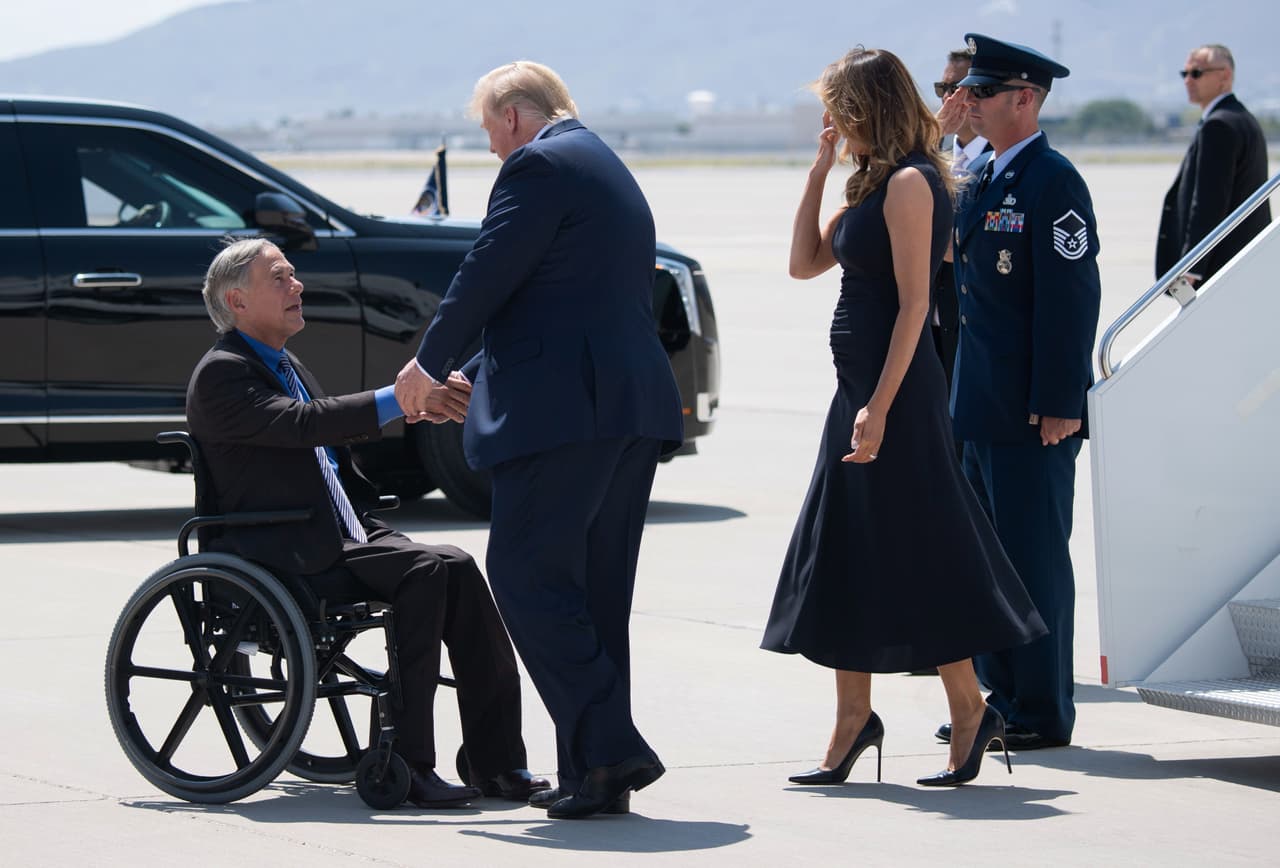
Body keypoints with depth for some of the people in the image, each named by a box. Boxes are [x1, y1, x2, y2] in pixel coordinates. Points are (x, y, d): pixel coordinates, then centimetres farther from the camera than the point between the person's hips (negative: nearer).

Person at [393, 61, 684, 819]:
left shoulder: (540, 166, -5)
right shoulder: (611, 171, 25)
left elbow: (487, 275, -9)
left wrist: (428, 367, 7)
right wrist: (466, 381, 30)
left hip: (564, 410, -10)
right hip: (636, 406, 10)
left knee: (529, 578, -8)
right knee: (597, 591, 10)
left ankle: (607, 746, -16)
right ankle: (596, 771, 10)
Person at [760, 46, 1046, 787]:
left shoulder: (910, 184, -14)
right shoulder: (874, 184, 14)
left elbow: (913, 303, -19)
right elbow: (805, 262, 18)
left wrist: (879, 408, -22)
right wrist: (819, 172, 11)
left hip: (896, 390, -10)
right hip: (859, 386, 10)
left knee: (915, 557, -4)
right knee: (846, 555, 11)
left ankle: (969, 710, 4)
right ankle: (854, 721, 16)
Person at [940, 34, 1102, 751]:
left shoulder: (1052, 181, -14)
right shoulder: (983, 174, 14)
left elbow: (1071, 297, -18)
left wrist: (1059, 405, -20)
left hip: (1033, 414, -9)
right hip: (984, 408, 9)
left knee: (1036, 557, -3)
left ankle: (1043, 712, 3)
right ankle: (1002, 699, 21)